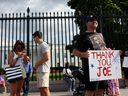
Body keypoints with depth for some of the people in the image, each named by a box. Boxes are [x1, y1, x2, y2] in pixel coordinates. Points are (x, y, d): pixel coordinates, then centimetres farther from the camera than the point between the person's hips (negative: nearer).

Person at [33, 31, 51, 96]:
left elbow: (46, 58, -19)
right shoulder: (40, 46, 21)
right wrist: (36, 66, 10)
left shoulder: (44, 45, -9)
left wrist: (36, 65, -11)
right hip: (40, 70, 10)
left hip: (43, 70, -10)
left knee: (44, 89, -13)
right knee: (41, 89, 10)